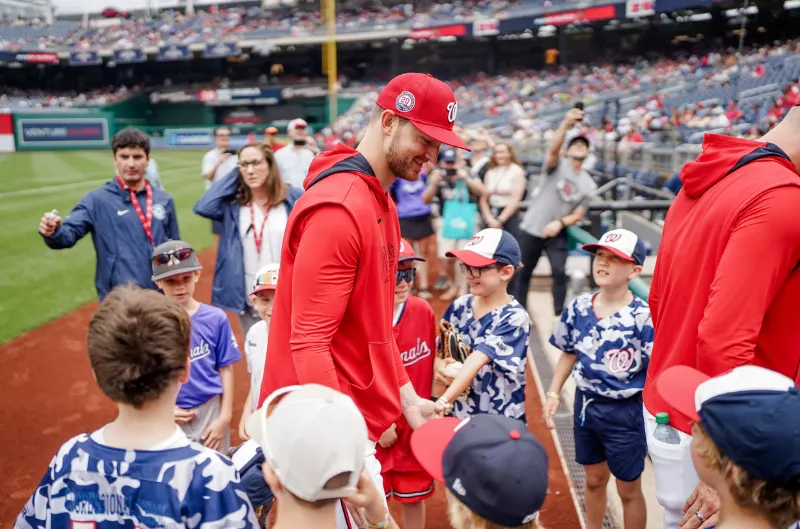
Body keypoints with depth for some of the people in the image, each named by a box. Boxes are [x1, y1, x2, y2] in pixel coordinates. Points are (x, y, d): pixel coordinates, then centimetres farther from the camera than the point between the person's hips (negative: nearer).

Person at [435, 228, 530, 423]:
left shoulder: (515, 318, -16)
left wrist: (442, 402, -35)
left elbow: (478, 360, -27)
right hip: (457, 414, 5)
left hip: (500, 421, -4)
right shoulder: (460, 306, 0)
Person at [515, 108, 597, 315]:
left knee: (559, 272, -9)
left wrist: (560, 223, -18)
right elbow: (553, 149, -31)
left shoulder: (589, 185, 3)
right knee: (523, 272, 7)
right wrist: (565, 124, -50)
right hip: (531, 229, -2)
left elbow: (579, 214, 3)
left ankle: (559, 315, 4)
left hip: (557, 234, 2)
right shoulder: (557, 164, -8)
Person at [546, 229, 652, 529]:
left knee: (628, 489, 15)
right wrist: (553, 394, 4)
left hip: (625, 412, -5)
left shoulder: (643, 316, -19)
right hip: (585, 404, 5)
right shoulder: (579, 307, -4)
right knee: (593, 480, 24)